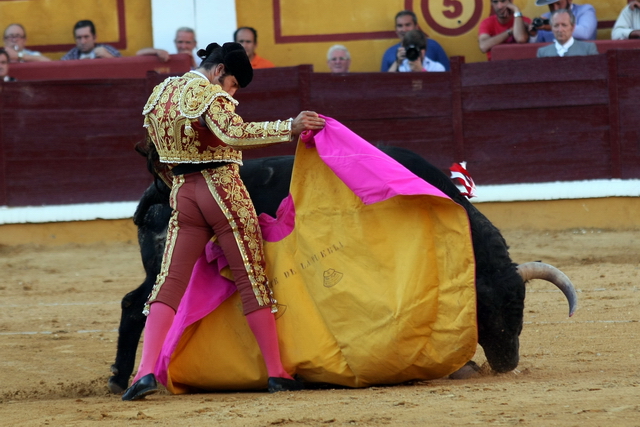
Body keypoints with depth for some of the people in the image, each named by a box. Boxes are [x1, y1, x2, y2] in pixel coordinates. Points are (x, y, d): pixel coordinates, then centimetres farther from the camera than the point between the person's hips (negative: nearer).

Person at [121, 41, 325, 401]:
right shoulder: (209, 94, -11)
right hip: (223, 190, -6)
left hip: (182, 194, 6)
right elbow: (232, 132, -29)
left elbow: (156, 152, 20)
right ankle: (277, 373, 6)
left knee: (170, 281, 2)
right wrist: (289, 128, -30)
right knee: (252, 279, 2)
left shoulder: (160, 93, 12)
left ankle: (147, 372, -14)